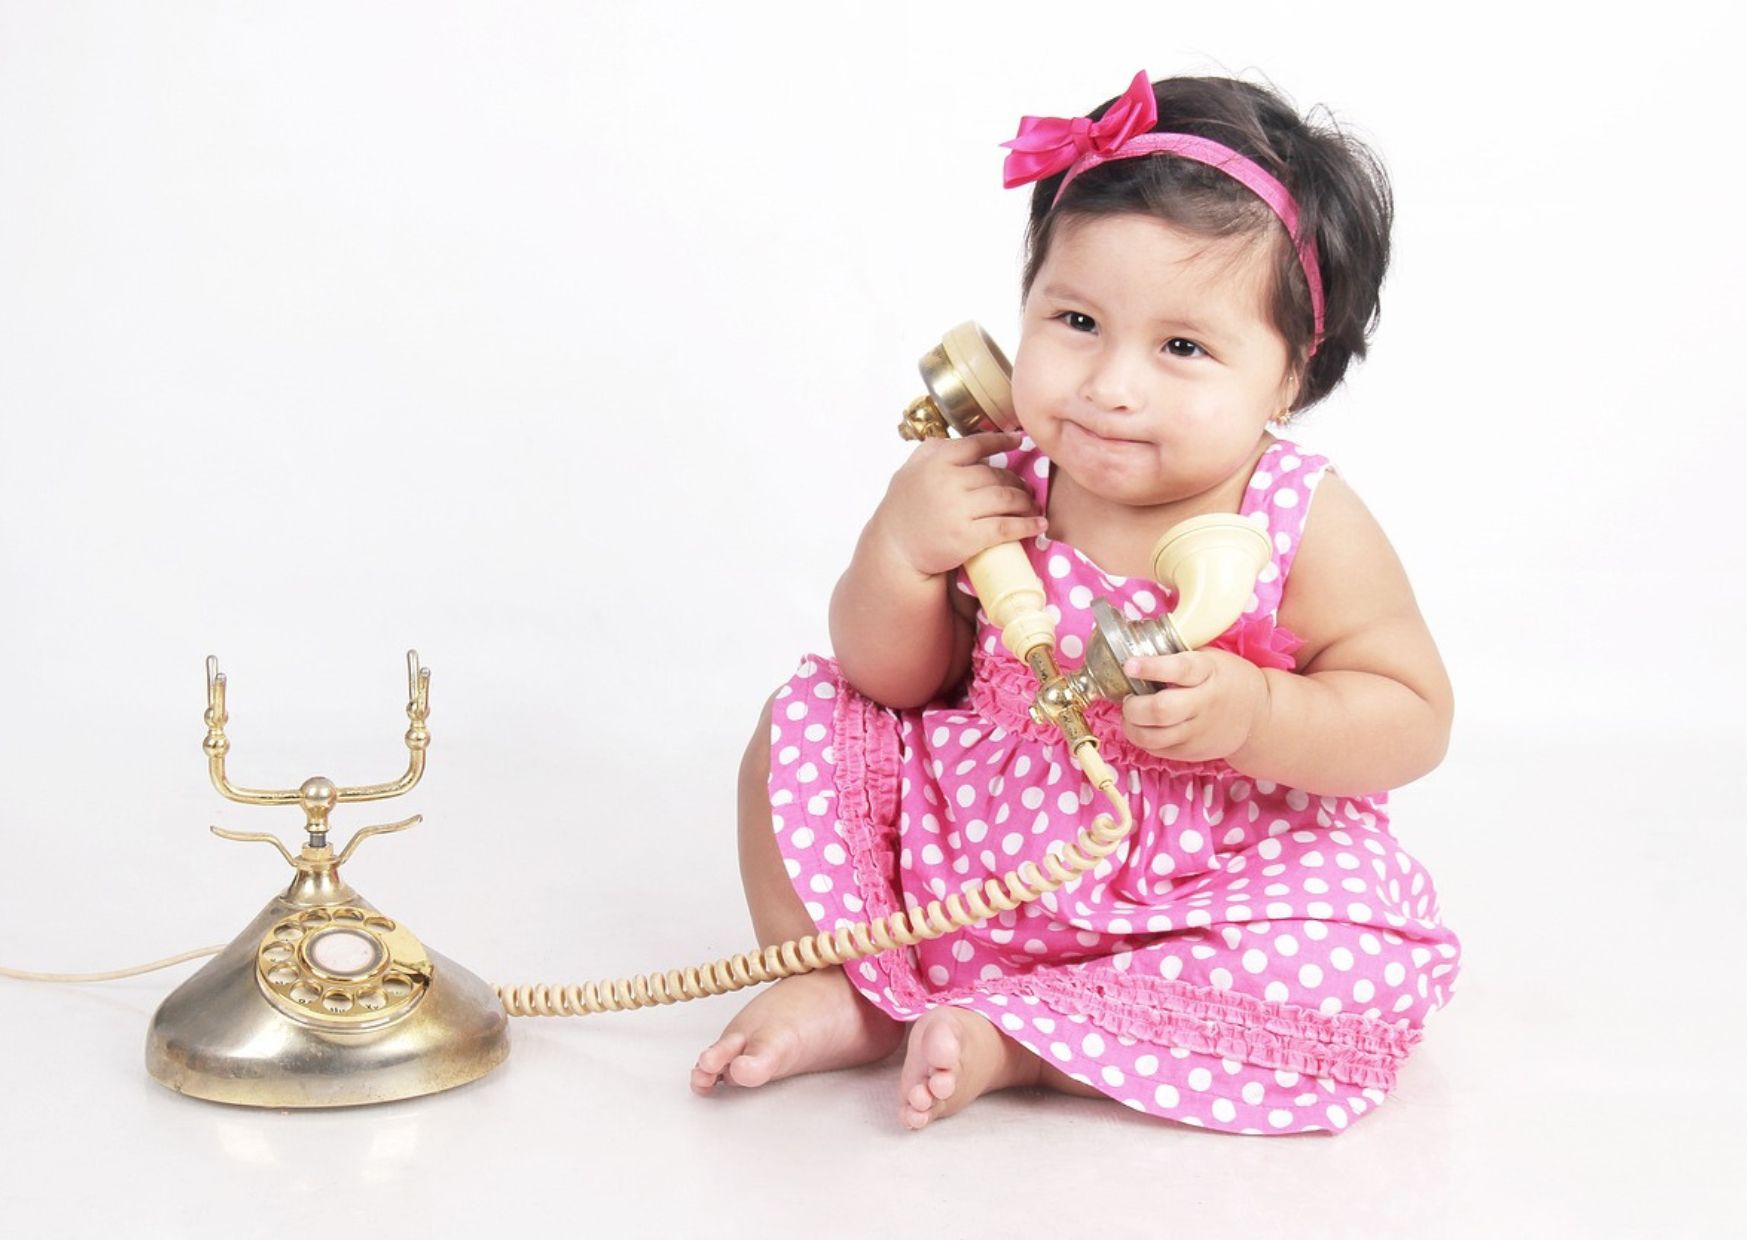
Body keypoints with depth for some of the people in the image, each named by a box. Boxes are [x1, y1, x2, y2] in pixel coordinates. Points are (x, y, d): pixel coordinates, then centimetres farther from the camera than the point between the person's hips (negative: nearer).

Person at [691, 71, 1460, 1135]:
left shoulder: (1306, 525, -18)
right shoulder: (996, 491, -11)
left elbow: (1415, 720, -13)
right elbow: (894, 682, -2)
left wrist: (1254, 712, -31)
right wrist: (897, 551, -21)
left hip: (1217, 881, -2)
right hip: (979, 859, 3)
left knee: (1367, 976, -29)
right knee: (814, 719, -5)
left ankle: (1010, 1032, -20)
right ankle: (835, 985, 7)